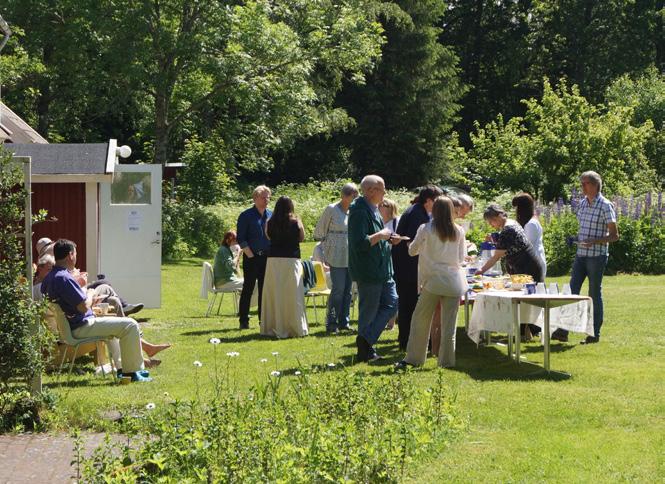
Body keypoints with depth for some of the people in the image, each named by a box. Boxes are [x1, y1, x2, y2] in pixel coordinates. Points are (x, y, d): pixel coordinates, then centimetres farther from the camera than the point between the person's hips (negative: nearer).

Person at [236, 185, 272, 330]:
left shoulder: (271, 215, 10)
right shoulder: (246, 216, -5)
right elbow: (241, 238, -7)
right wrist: (250, 254, -12)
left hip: (267, 257, 5)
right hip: (251, 258, -5)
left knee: (265, 289, 8)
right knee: (248, 289, -3)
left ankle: (263, 320, 14)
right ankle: (243, 321, 1)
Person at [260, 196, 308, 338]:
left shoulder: (270, 222, -2)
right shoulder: (296, 222, -7)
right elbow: (302, 238, 6)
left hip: (274, 260, 2)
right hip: (291, 260, -2)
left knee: (274, 294, 8)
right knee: (292, 294, 4)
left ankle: (273, 327, 10)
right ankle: (295, 327, 6)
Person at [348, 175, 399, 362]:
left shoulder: (373, 210, 14)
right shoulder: (360, 212, -18)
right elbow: (360, 243, -27)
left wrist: (387, 239, 9)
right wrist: (380, 235, -18)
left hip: (382, 271, 10)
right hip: (368, 272, -10)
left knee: (391, 304, 8)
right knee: (369, 311, -2)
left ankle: (366, 340, 10)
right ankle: (365, 349, 7)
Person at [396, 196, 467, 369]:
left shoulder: (426, 229, -5)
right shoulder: (458, 231, 1)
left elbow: (412, 250, 7)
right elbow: (461, 258, 9)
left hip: (432, 281, -2)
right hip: (453, 282, 2)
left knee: (421, 320, 9)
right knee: (449, 324, 5)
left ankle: (413, 358, 11)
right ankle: (446, 360, 6)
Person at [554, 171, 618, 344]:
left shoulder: (605, 206, -11)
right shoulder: (583, 203, 10)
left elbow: (614, 235, -11)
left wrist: (594, 242, -23)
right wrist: (575, 239, 5)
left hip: (597, 256, -7)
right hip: (580, 254, 7)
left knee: (595, 294, 0)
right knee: (572, 291, 1)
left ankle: (595, 333, 8)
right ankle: (563, 330, 0)